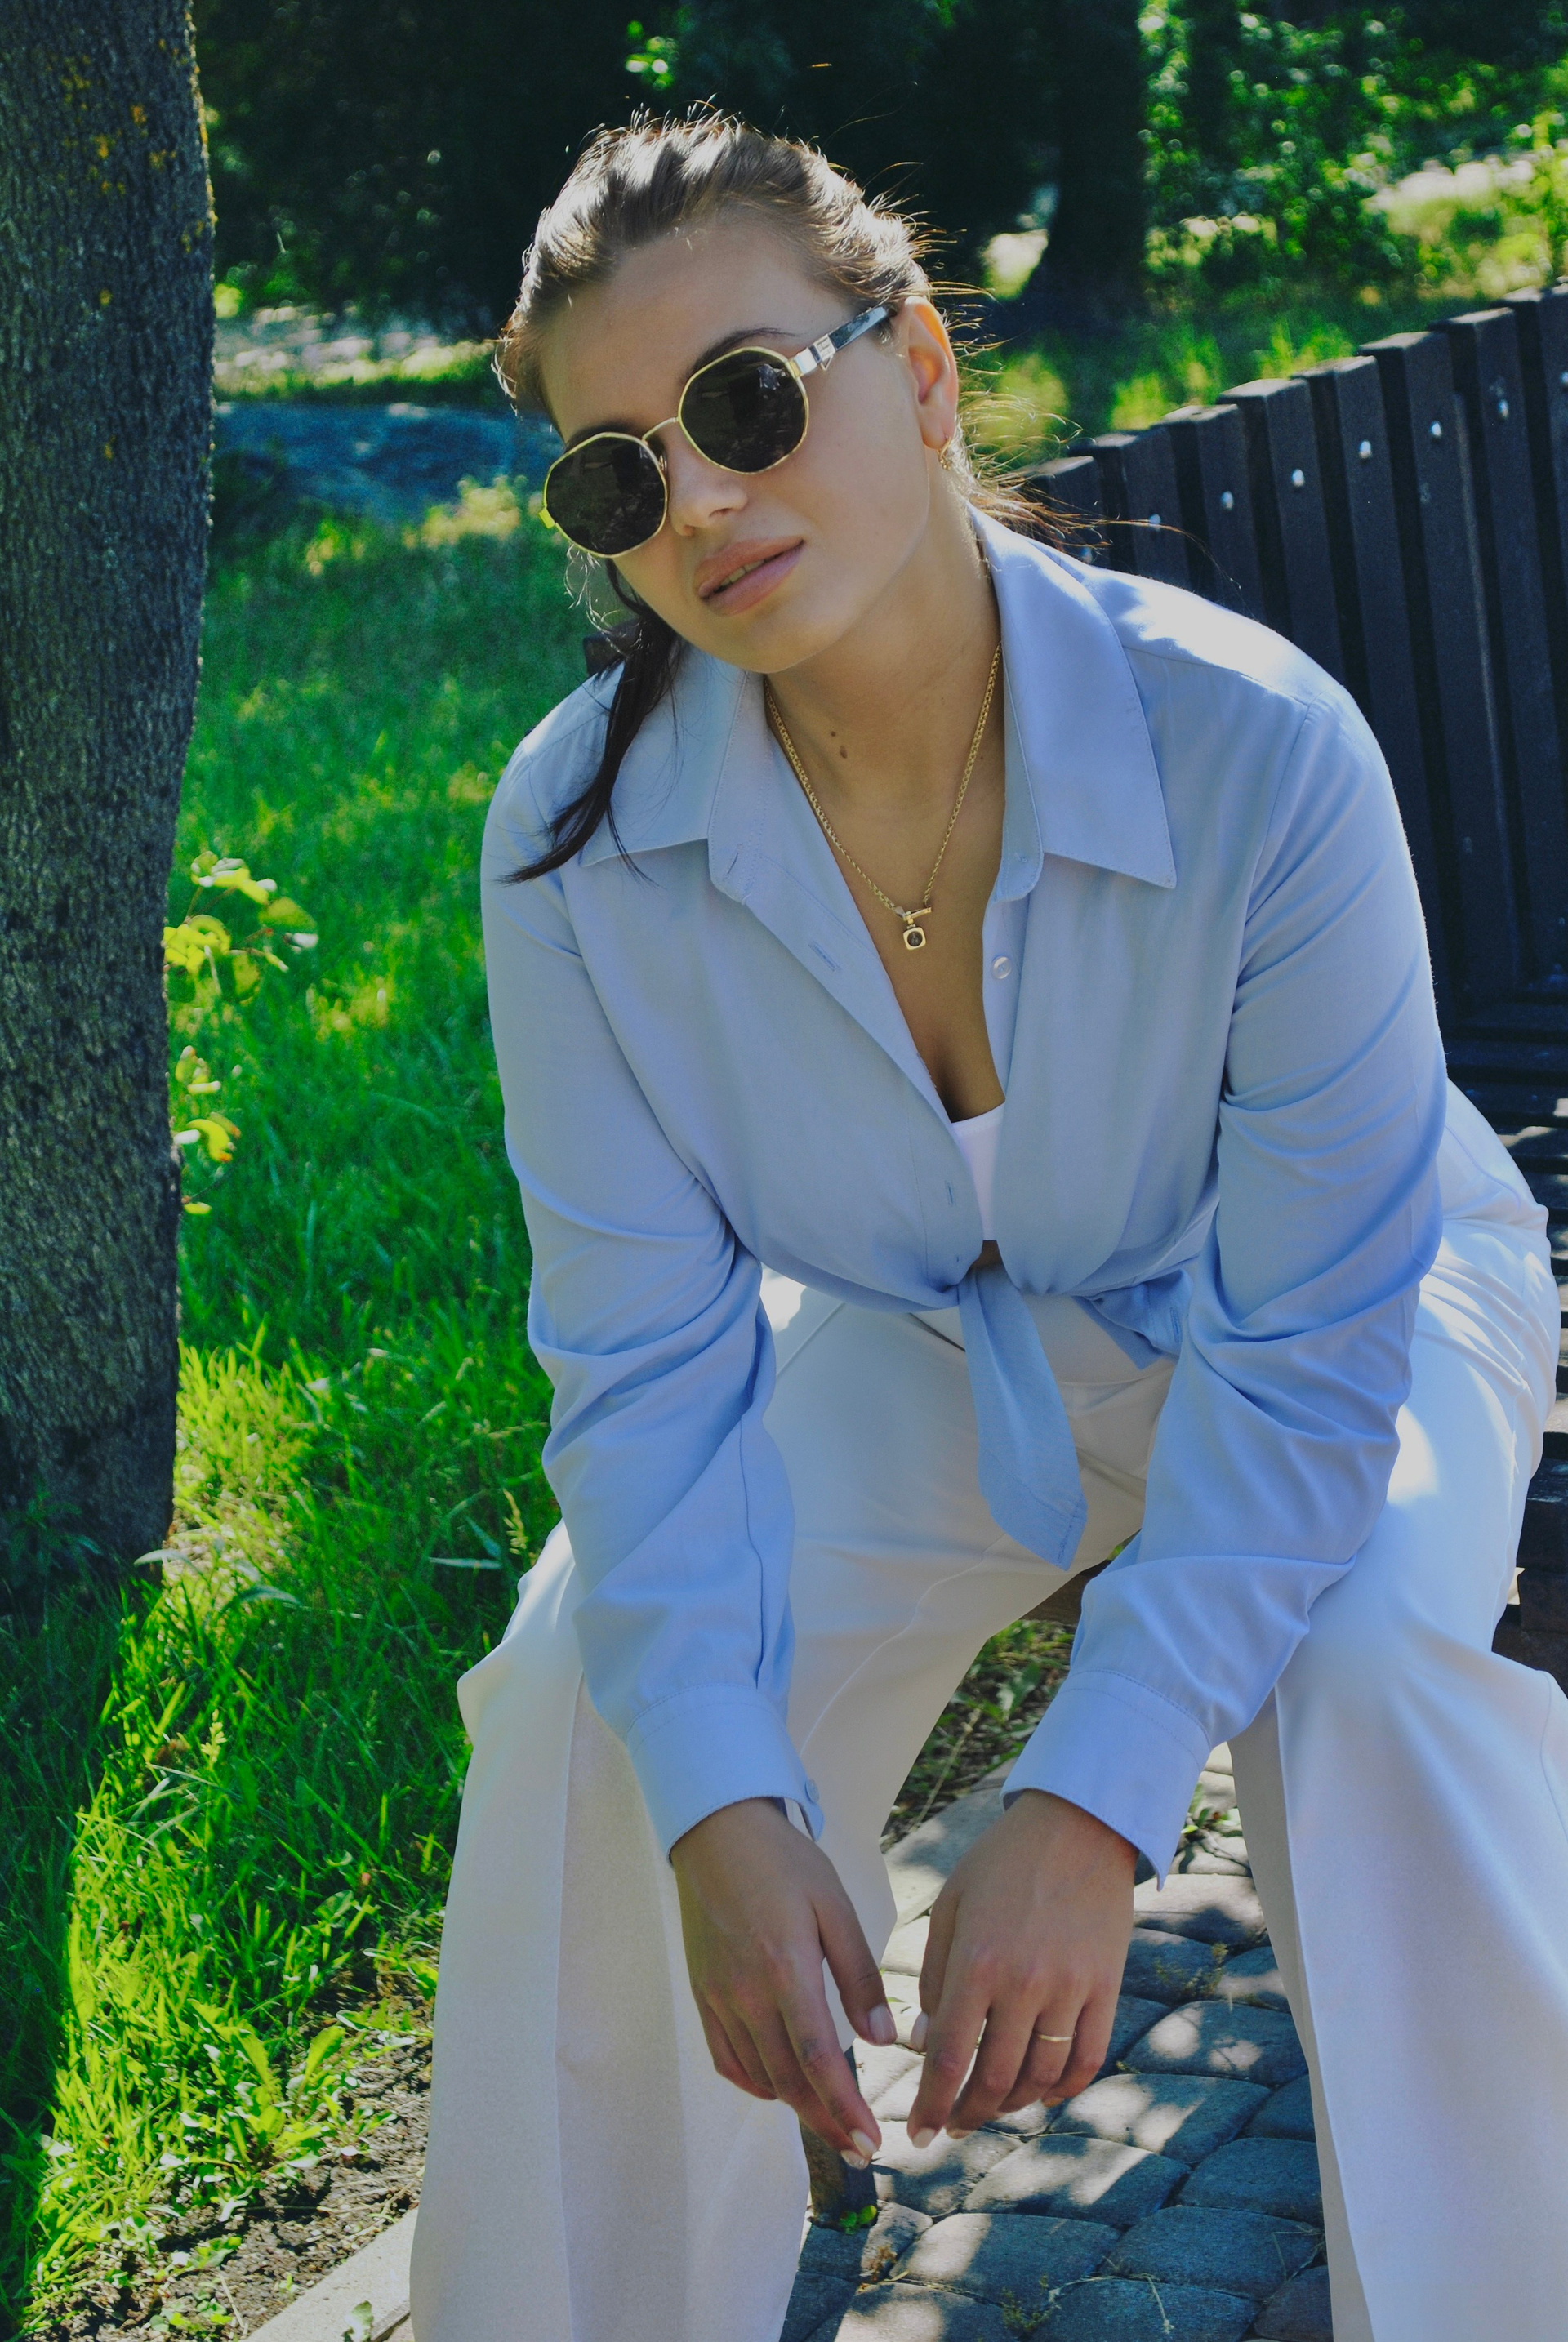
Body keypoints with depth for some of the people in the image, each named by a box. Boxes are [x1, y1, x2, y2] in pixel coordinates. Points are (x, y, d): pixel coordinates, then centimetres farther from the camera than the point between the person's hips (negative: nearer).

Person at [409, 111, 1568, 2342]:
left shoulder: (1255, 748, -34)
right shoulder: (579, 833, -24)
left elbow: (1310, 1340, -28)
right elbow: (651, 1352, -16)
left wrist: (1087, 1808, -36)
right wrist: (721, 1803, -28)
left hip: (1304, 1320, -2)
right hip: (926, 1345, 3)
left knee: (1370, 1677, -32)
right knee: (598, 1691, -15)